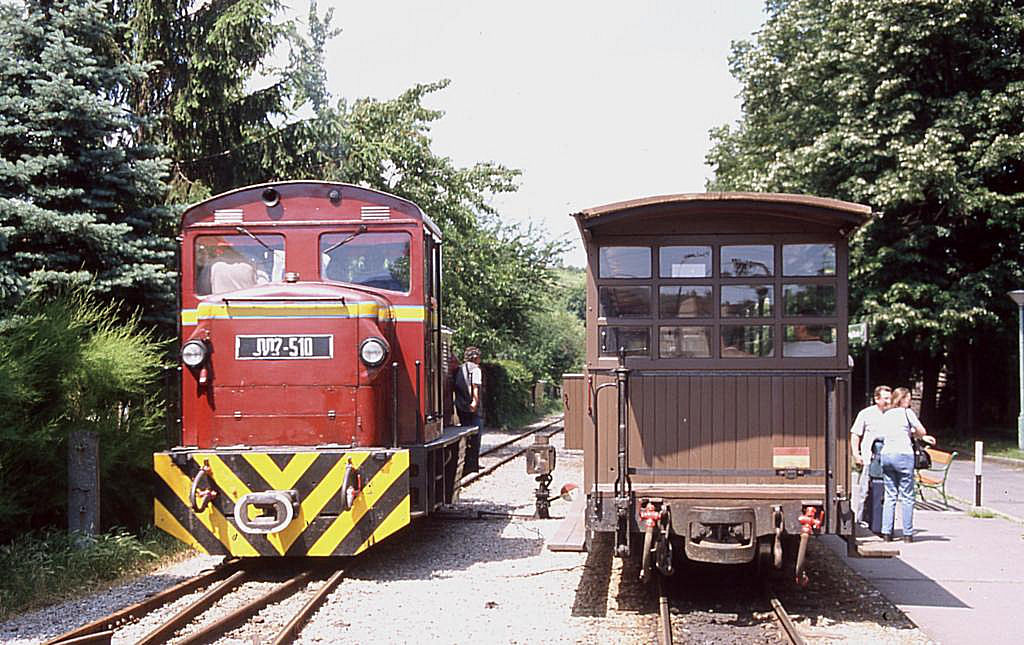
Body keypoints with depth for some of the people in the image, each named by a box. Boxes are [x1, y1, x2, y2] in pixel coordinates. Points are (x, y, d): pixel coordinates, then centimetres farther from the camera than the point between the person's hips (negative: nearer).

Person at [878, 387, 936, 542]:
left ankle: (886, 532, 6)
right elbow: (922, 431, -1)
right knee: (907, 496, 2)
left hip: (886, 454, 6)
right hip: (903, 454, -6)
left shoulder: (886, 415, 17)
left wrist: (923, 437, 27)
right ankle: (908, 534, 3)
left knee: (890, 496, 10)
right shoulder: (907, 412, -1)